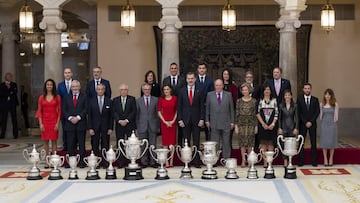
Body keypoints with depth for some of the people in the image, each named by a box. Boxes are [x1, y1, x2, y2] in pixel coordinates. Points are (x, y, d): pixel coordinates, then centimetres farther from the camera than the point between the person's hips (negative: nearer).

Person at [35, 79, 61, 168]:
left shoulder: (57, 97, 2)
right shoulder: (42, 97, 5)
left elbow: (59, 111, 1)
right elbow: (39, 111, 4)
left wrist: (57, 123, -7)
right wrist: (41, 123, -5)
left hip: (54, 120, -1)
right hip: (45, 120, 1)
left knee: (54, 140, 0)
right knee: (45, 141, 3)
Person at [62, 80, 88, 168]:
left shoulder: (84, 97, 5)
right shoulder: (66, 97, 12)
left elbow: (86, 109, -3)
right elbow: (64, 110, 5)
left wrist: (78, 117, -14)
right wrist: (70, 118, -10)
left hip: (81, 124, -2)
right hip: (69, 124, 2)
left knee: (81, 144, 2)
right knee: (70, 145, 3)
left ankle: (82, 162, 6)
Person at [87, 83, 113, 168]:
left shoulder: (109, 101, 4)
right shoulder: (91, 101, 4)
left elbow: (111, 116, 3)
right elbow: (89, 116, 2)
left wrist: (110, 128, -3)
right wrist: (90, 128, -5)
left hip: (105, 127, 0)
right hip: (95, 127, 0)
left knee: (105, 146, 2)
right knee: (95, 146, 2)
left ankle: (104, 163, 8)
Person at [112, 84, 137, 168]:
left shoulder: (132, 99, 5)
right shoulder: (115, 100, 11)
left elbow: (134, 111, -2)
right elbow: (114, 112, 4)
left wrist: (126, 120, -11)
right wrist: (119, 121, -10)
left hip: (130, 125, -2)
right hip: (119, 125, 2)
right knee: (120, 144, 2)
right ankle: (120, 163, 6)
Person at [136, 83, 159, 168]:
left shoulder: (155, 100, 6)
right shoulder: (138, 101, 7)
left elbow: (157, 113, 6)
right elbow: (137, 114, 7)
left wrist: (158, 125, 2)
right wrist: (137, 126, 2)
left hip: (152, 126, 0)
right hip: (142, 126, 0)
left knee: (153, 145, 2)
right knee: (143, 146, 4)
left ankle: (153, 162, 9)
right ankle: (144, 162, 11)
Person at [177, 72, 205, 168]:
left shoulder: (199, 91, 3)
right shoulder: (182, 91, 5)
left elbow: (202, 106, 3)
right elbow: (179, 106, 5)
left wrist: (202, 119, -5)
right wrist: (180, 119, -2)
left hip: (196, 120, -1)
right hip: (185, 120, 1)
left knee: (196, 142, 1)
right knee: (186, 142, 3)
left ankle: (196, 162, 6)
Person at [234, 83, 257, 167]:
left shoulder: (254, 101, 3)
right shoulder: (239, 101, 5)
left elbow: (255, 114, 4)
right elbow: (236, 113, 5)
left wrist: (256, 126, 0)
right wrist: (236, 125, -1)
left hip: (251, 123, 0)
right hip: (241, 123, 1)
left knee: (250, 142, 1)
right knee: (242, 142, 1)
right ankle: (243, 160, 7)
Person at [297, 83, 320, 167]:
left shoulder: (315, 99, 7)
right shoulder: (299, 99, 4)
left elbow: (317, 112, 1)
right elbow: (298, 112, -1)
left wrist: (311, 121, -9)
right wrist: (305, 122, -9)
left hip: (312, 124, 1)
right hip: (302, 124, -1)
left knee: (313, 143, 0)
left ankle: (314, 161, 3)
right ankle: (301, 161, 0)